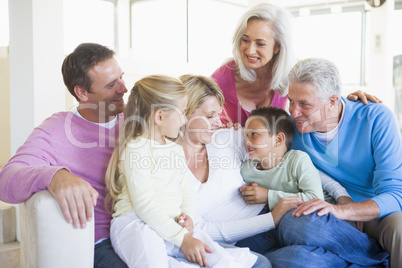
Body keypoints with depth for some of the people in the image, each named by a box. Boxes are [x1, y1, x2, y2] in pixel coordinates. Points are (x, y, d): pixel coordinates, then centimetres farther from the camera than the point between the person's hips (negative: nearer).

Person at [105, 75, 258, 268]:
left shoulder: (176, 150, 20)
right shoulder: (135, 149, -10)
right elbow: (144, 205, -17)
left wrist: (188, 217, -3)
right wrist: (182, 238, -20)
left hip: (174, 226, 7)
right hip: (137, 225, -6)